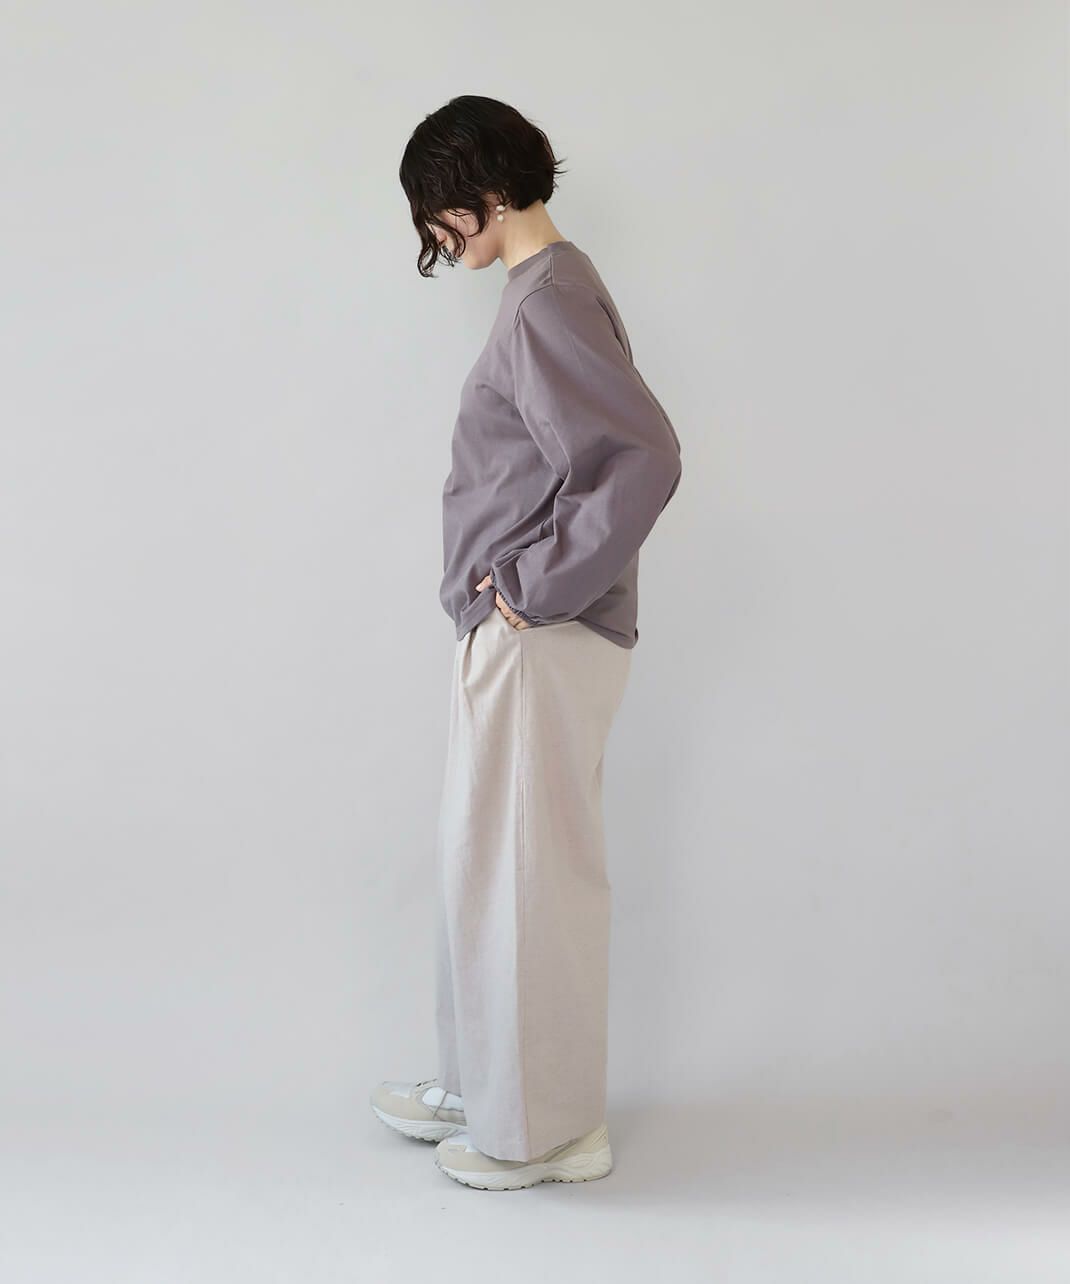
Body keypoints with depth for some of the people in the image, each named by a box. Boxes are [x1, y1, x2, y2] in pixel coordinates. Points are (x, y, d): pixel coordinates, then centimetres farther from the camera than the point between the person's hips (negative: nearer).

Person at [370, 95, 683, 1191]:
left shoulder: (546, 303, -17)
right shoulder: (547, 289, 14)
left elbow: (646, 460, -27)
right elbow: (601, 458, 20)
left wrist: (537, 585, -19)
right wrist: (518, 583, 12)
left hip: (540, 644, -10)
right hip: (514, 636, 10)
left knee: (526, 874, 2)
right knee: (484, 863, 18)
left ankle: (546, 1129, 18)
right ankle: (483, 1087, 34)